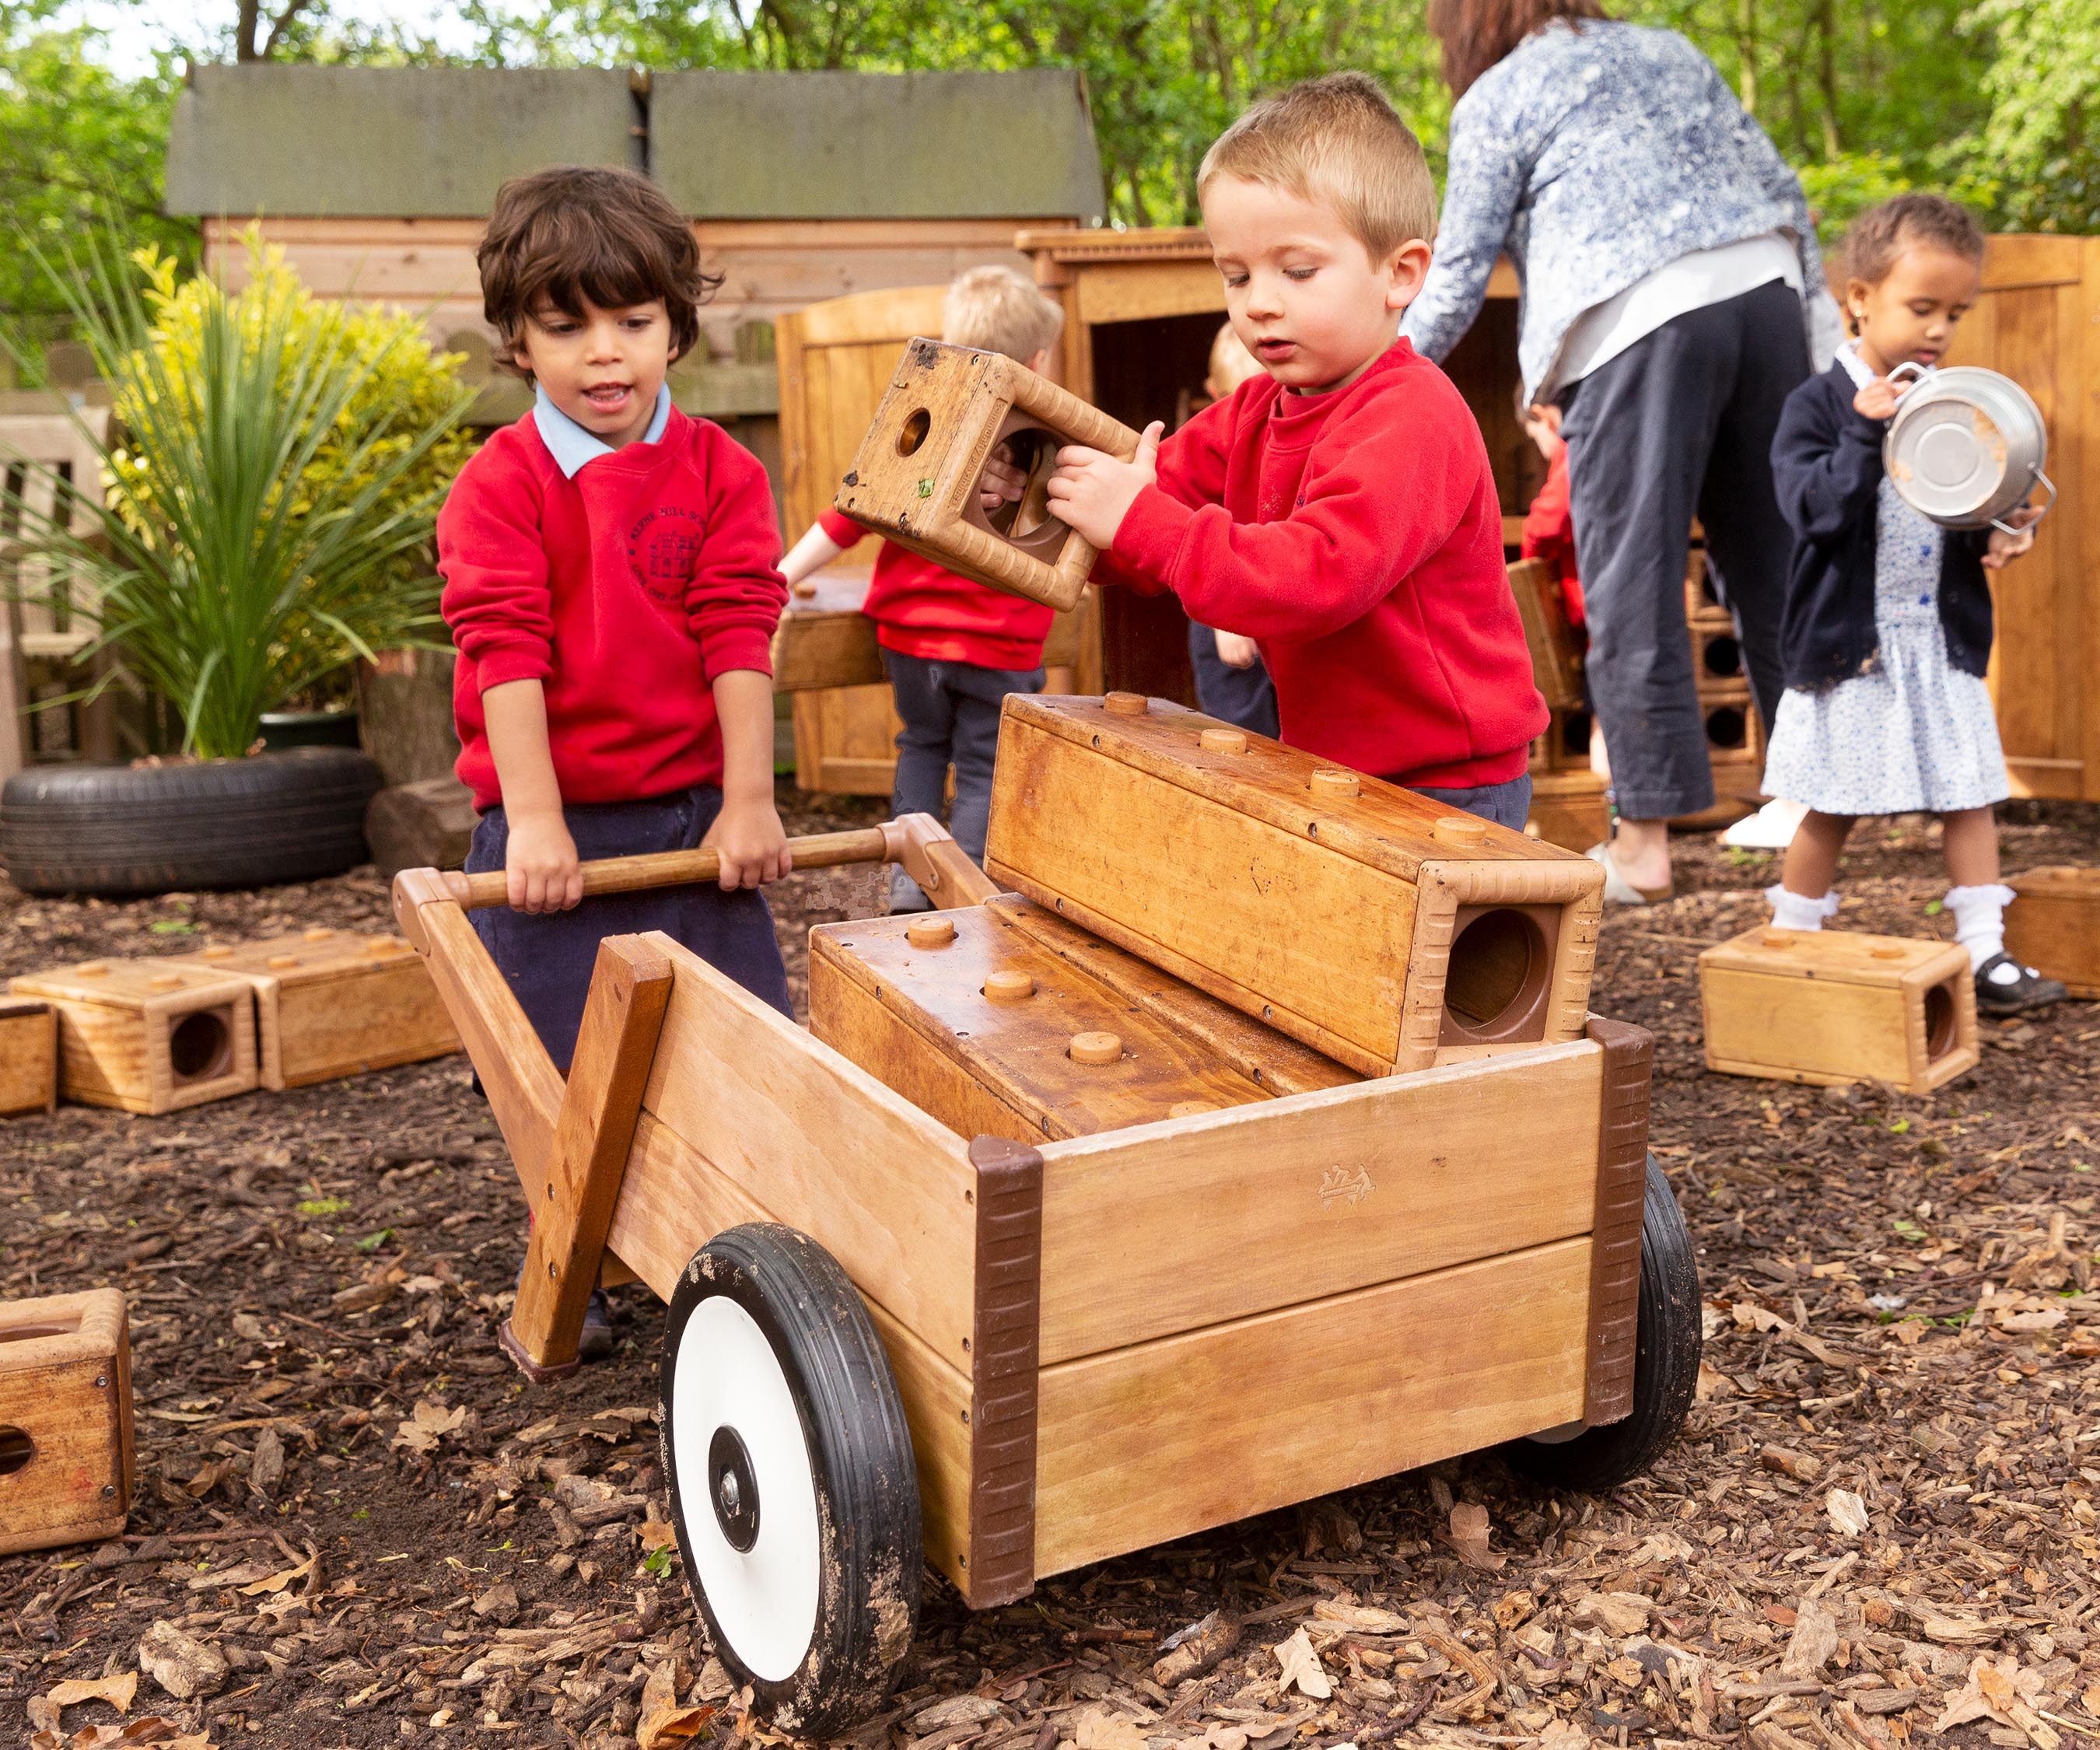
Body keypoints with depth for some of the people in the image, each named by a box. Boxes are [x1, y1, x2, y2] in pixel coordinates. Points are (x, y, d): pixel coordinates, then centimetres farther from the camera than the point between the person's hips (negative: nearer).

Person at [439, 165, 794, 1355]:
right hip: (557, 828, -2)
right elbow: (505, 653, -11)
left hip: (697, 811, 2)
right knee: (564, 1073, 5)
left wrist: (749, 799, -9)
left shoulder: (720, 472, 3)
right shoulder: (501, 486, -4)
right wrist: (533, 819, -19)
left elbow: (739, 635, -3)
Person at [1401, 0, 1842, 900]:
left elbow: (1459, 273, 8)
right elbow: (1778, 188, 19)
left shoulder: (1495, 100, 8)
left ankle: (1644, 842, -3)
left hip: (1636, 323, -6)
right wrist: (1820, 322, 21)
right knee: (1776, 568, 12)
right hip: (1765, 290, 6)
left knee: (1631, 589, -3)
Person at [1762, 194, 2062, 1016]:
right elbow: (1810, 507, -20)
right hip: (1849, 641, -5)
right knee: (1831, 808, 4)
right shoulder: (1818, 404, -8)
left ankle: (1984, 954, 13)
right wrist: (1865, 434, -28)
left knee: (1969, 795, 5)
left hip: (1944, 638, 5)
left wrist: (2003, 533, -4)